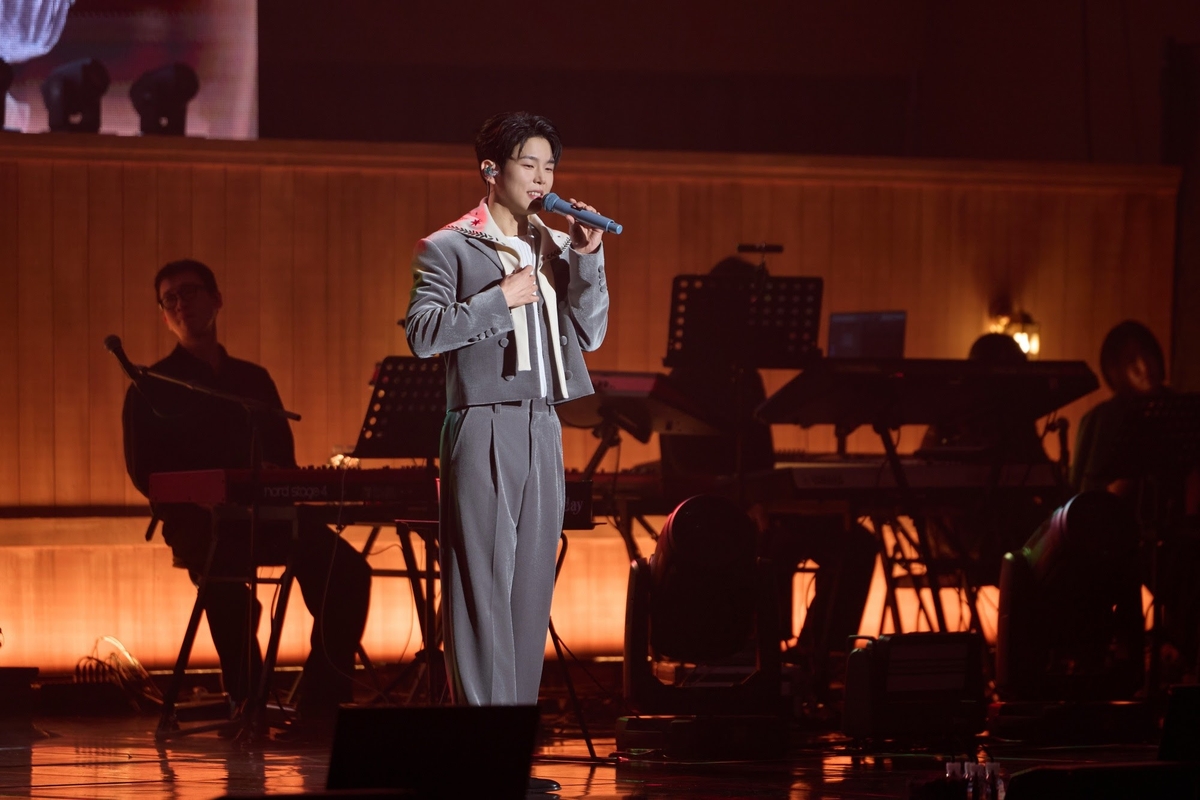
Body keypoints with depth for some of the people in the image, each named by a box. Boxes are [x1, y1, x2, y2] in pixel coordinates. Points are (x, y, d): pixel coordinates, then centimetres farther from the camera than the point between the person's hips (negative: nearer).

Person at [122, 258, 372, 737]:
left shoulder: (254, 381, 20)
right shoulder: (153, 389, 8)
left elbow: (283, 455, 20)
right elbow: (145, 473, -1)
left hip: (265, 516, 4)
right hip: (198, 520, -4)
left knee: (346, 568, -23)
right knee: (227, 573, -39)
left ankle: (321, 703, -20)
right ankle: (247, 705, -28)